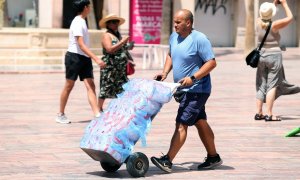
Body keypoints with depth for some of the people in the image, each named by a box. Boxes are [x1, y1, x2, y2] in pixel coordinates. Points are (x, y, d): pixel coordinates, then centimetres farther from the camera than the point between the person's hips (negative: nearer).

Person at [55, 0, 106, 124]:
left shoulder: (82, 21, 14)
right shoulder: (78, 23, -16)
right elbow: (81, 45, -23)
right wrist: (96, 59, -27)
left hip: (84, 58, 8)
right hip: (74, 57, -8)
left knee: (90, 85, -3)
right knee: (69, 86, 2)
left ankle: (97, 115, -11)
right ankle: (61, 115, 14)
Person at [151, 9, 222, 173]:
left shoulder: (199, 39, -18)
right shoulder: (174, 37, 6)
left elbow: (212, 62, -19)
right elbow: (170, 55, 23)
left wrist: (193, 78, -26)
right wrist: (165, 73, 7)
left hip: (196, 90, -9)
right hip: (185, 90, 9)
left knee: (182, 124, -13)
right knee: (200, 123, 16)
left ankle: (167, 161, -17)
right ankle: (213, 158, 27)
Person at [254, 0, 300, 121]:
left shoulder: (259, 23, 0)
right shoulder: (274, 25, -14)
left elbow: (264, 17, 24)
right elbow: (290, 17, -3)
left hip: (261, 56, 5)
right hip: (274, 56, -5)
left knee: (261, 85, 10)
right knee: (272, 85, -4)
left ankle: (259, 113, 9)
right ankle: (269, 114, -9)